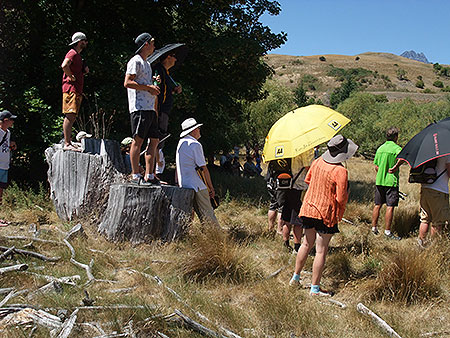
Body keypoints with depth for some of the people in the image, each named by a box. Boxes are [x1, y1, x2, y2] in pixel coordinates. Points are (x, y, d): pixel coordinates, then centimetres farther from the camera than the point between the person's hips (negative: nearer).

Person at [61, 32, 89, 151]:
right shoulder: (72, 53, -9)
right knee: (70, 116, -13)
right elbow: (64, 66, -27)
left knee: (72, 117, 9)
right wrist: (71, 77, -16)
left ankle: (69, 143, 12)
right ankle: (67, 144, -15)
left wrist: (85, 71, 11)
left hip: (77, 91, 10)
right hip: (71, 89, -10)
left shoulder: (78, 55, 23)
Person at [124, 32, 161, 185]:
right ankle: (135, 175, -5)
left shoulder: (147, 64, 24)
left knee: (154, 141, 6)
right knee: (138, 140, -8)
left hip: (150, 108, 10)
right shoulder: (135, 61, -5)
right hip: (139, 107, -10)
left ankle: (149, 175, 8)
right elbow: (127, 83, -15)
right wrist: (148, 87, -15)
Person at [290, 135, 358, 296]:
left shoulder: (317, 162, 0)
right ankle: (315, 288, 7)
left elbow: (307, 180, 16)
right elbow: (341, 198, -18)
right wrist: (346, 191, 2)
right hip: (326, 213, -6)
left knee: (307, 244, 22)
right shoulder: (340, 171, -20)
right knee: (321, 250, 1)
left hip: (309, 209, 7)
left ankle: (295, 277, 31)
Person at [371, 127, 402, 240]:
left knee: (377, 205, 12)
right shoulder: (397, 149, -9)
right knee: (390, 207, -3)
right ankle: (387, 231, -3)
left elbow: (376, 167, 11)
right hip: (391, 181, -6)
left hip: (379, 181, 6)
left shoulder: (380, 148, 8)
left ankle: (374, 228, 18)